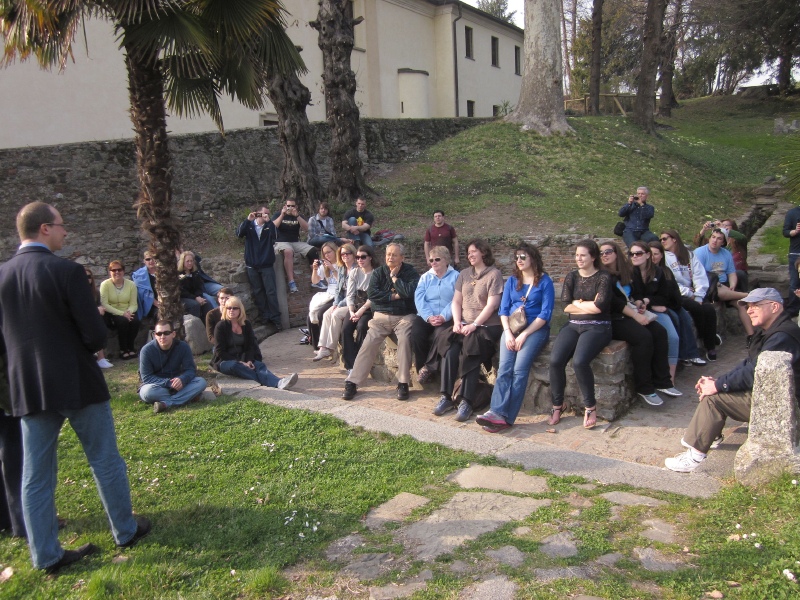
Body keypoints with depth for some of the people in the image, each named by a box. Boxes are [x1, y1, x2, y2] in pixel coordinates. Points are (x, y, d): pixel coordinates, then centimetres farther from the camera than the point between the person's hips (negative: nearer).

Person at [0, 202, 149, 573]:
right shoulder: (66, 271, -16)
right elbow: (96, 336, -16)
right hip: (76, 382, -5)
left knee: (35, 475, 11)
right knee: (105, 461, 11)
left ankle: (46, 555, 20)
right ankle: (125, 531, 25)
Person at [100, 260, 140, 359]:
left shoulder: (131, 284, 3)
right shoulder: (105, 284, -5)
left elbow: (134, 304, 0)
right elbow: (104, 304, -14)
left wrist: (129, 312, -24)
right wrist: (122, 313, -24)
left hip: (127, 313, 3)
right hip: (111, 313, -3)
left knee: (135, 321, -28)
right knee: (122, 321, -32)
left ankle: (130, 348, -9)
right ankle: (123, 350, -17)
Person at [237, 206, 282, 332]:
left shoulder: (269, 226, 4)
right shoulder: (249, 225, 5)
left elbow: (275, 235, -16)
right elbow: (239, 233, -13)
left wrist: (268, 221, -25)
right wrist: (248, 220, -23)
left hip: (267, 265, -1)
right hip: (252, 265, 1)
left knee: (271, 292, -4)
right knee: (258, 292, 5)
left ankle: (275, 319, -2)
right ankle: (264, 317, 12)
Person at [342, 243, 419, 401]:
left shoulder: (411, 273, 3)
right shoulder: (379, 272, 10)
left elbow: (409, 292, -16)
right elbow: (371, 294, -5)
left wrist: (395, 277, -7)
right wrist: (394, 296, -8)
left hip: (404, 316, -2)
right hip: (381, 316, 2)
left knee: (404, 339, -30)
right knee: (369, 343, -18)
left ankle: (403, 383, -22)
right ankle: (352, 382, -16)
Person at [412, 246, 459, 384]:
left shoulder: (455, 276, 8)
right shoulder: (425, 277, 19)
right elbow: (419, 299, 3)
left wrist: (443, 317, -21)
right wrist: (429, 317, -15)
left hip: (446, 318, -3)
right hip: (426, 316, 3)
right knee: (416, 334, -28)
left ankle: (429, 367, -15)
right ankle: (422, 367, -9)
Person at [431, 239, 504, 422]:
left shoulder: (494, 274, -2)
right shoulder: (464, 274, 17)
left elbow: (491, 305, -11)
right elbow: (456, 301, 13)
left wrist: (474, 325, -18)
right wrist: (457, 322, -4)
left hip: (486, 326, -4)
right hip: (463, 325, 5)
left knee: (470, 354, -29)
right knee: (450, 352, -22)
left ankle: (466, 401, -23)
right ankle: (446, 397, -16)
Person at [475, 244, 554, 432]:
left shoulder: (544, 281, 2)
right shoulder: (512, 281, 16)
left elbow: (545, 313, -5)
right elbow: (503, 309, 10)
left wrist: (524, 334, -14)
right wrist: (508, 332, -7)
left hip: (535, 329, -3)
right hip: (512, 328, 4)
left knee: (519, 369, -24)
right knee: (504, 368, -20)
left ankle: (506, 417, -26)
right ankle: (498, 413, -31)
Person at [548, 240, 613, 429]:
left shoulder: (603, 277, 0)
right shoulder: (571, 276, 13)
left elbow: (599, 306, -12)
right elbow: (565, 306, 2)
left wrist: (578, 304, 0)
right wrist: (590, 306, -5)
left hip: (597, 327, -4)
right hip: (573, 326, 4)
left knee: (579, 361, -30)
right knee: (555, 360, -22)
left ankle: (590, 406, -7)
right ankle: (557, 405, -3)